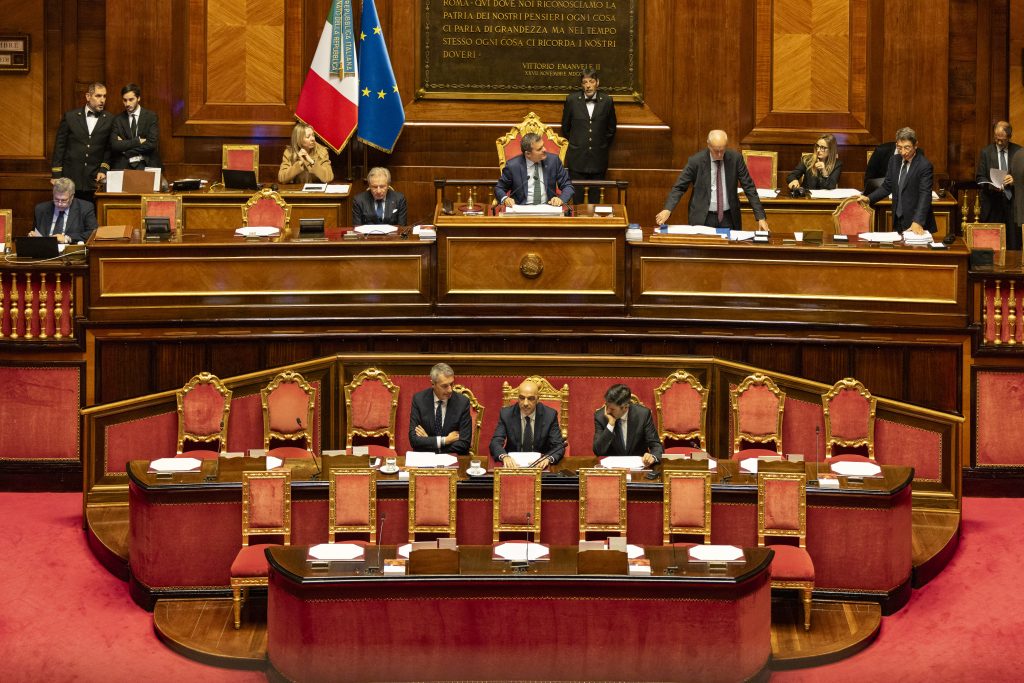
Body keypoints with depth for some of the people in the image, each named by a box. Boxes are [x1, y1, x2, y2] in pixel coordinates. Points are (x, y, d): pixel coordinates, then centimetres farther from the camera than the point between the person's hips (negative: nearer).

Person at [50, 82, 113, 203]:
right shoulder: (70, 117, 4)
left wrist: (103, 170, -4)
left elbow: (109, 149, 8)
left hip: (94, 180, 0)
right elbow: (59, 146, 5)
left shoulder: (109, 120, 5)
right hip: (70, 178, 0)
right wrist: (56, 175, 2)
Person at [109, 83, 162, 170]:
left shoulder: (151, 116, 4)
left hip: (146, 165, -1)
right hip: (123, 166, 1)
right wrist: (138, 141, -9)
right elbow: (114, 145, -3)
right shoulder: (118, 119, 9)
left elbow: (152, 143, -7)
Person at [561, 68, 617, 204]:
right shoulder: (572, 100, 0)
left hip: (598, 159, 1)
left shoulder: (607, 101, 1)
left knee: (595, 197, 4)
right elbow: (565, 128, 11)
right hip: (577, 158, 0)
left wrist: (602, 146, 12)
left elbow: (611, 129, 13)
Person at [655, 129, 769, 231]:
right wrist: (667, 209, -24)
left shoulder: (735, 158, -4)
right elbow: (679, 188, -6)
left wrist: (760, 217, -5)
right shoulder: (696, 161, -9)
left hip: (728, 218, 2)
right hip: (703, 218, -2)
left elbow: (749, 187, 0)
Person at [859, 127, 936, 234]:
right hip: (898, 222, 6)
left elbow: (925, 195, -20)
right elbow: (887, 186, 12)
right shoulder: (894, 161, 6)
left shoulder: (925, 165, -14)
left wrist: (917, 222, -31)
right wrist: (869, 199, -5)